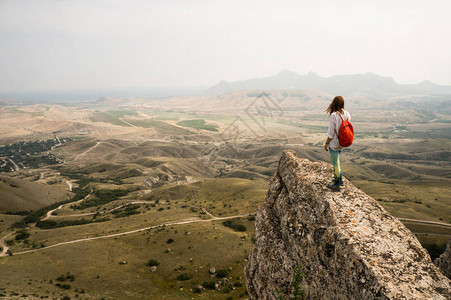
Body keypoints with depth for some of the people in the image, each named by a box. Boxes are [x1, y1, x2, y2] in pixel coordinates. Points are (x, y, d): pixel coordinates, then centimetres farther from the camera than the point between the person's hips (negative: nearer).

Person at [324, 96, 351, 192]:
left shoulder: (334, 115, -23)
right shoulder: (347, 114, -2)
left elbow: (331, 132, -19)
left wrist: (326, 143, -8)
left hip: (334, 143, -7)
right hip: (342, 142, 7)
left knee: (335, 163, 5)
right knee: (336, 160, 27)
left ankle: (336, 185, 18)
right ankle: (339, 179, 39)